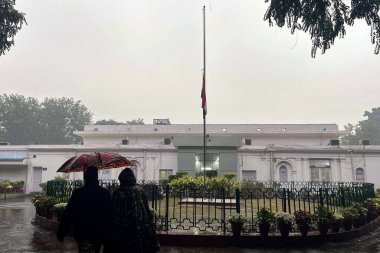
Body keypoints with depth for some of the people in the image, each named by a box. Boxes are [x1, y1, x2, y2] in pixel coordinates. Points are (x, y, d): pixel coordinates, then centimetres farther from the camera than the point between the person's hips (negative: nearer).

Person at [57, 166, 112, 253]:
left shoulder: (78, 193, -10)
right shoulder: (105, 193, -4)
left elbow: (68, 214, -8)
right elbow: (109, 216, -1)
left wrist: (60, 234, 1)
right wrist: (106, 237, 8)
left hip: (82, 234, -2)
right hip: (99, 234, 3)